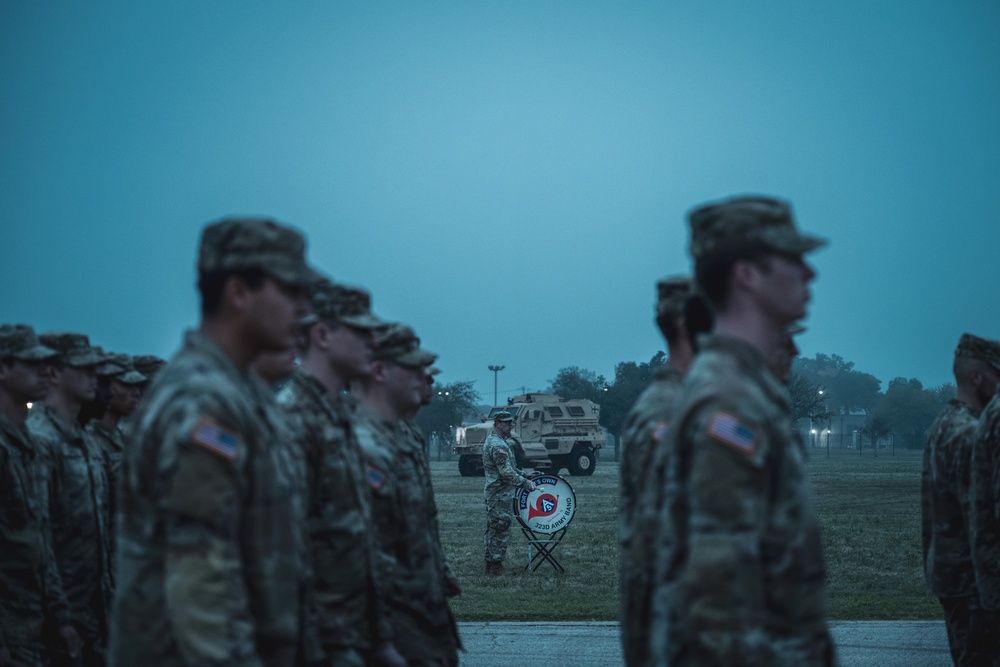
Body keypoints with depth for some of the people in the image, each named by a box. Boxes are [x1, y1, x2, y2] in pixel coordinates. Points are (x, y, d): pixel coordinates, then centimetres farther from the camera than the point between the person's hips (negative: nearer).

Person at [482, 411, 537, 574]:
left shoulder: (491, 440, 15)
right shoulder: (498, 445, -20)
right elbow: (507, 473, -25)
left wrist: (522, 475, 19)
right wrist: (526, 483, -22)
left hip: (492, 493, 11)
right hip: (501, 496, -11)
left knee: (492, 530, 15)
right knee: (501, 530, -6)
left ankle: (490, 563, 22)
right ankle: (496, 565, -2)